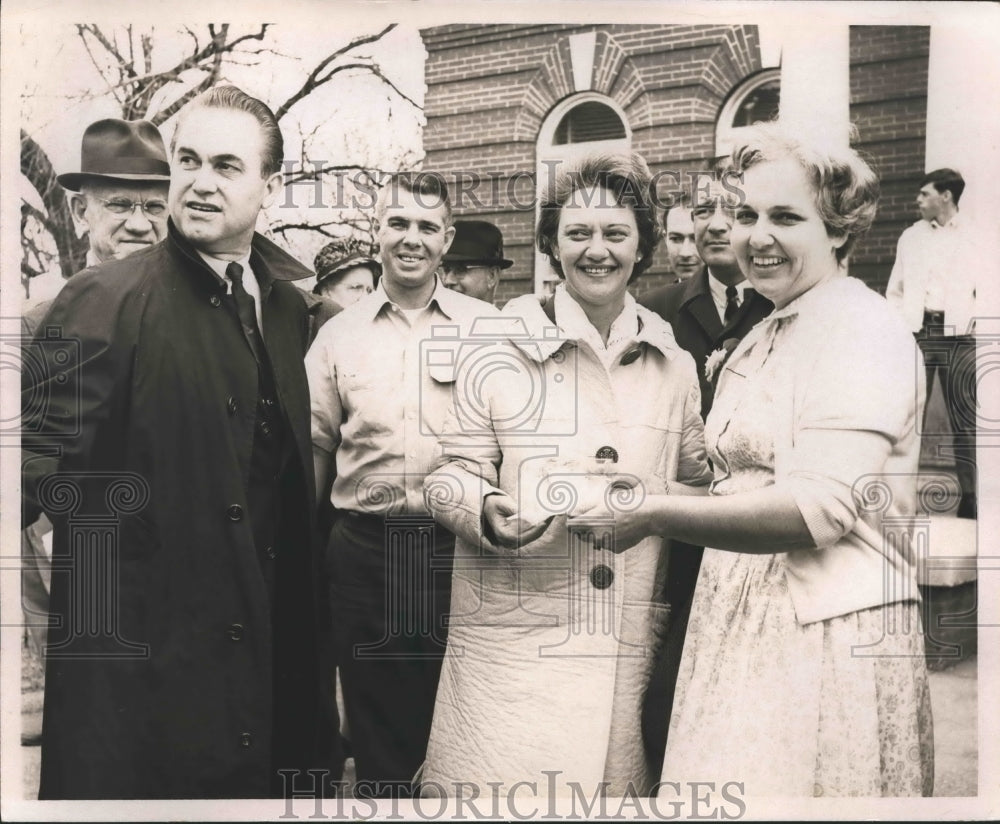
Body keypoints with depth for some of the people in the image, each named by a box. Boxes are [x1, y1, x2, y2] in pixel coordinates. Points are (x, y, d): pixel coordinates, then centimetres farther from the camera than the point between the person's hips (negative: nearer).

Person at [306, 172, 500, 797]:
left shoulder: (487, 326, 1)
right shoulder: (339, 334, 6)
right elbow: (314, 444, 9)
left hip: (459, 546, -1)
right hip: (365, 550, 2)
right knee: (377, 724, 16)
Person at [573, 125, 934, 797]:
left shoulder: (863, 331, -11)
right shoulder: (764, 338, 16)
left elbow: (821, 506, -23)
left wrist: (657, 515, -25)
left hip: (830, 635, -8)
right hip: (744, 629, 8)